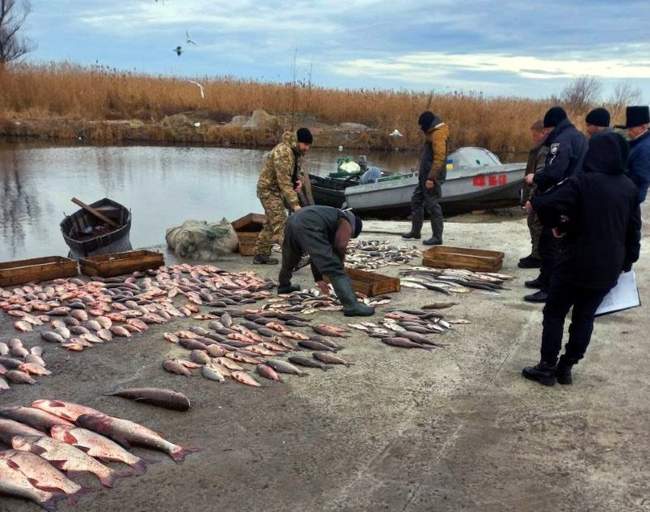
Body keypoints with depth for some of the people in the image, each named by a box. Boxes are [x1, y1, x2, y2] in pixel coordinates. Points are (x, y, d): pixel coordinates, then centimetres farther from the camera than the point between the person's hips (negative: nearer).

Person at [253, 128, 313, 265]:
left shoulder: (298, 151, 1)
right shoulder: (283, 152, -28)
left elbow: (295, 170, 18)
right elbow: (284, 182, -32)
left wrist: (298, 180, -6)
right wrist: (295, 204, -36)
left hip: (277, 189, 10)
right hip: (269, 189, -10)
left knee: (271, 224, 16)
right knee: (280, 224, -17)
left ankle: (261, 255, 27)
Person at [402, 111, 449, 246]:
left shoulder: (438, 134, -16)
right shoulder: (432, 132, 16)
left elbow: (439, 158, -23)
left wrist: (431, 178, -26)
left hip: (432, 177, -11)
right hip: (425, 176, 11)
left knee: (432, 205, -6)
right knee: (416, 201, 15)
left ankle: (437, 237, 1)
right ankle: (415, 232, 25)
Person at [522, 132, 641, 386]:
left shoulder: (582, 182, -14)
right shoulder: (630, 188, 5)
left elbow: (546, 205, -23)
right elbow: (634, 230, 12)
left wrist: (557, 224, -1)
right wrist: (627, 262, 23)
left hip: (578, 263, -5)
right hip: (609, 267, 5)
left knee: (554, 314, 8)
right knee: (585, 317, 15)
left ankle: (547, 368, 11)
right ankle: (566, 368, 19)